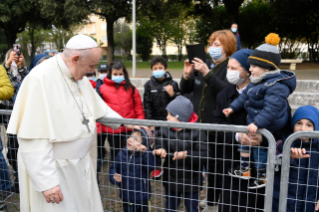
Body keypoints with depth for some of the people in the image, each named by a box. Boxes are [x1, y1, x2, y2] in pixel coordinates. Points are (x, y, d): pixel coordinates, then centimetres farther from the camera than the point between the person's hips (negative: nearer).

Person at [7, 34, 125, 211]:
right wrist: (46, 181, -23)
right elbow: (34, 139, -24)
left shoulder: (79, 77, 4)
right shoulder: (40, 79, -22)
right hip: (53, 171, -8)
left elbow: (99, 108, 19)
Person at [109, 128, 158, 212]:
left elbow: (153, 166, -37)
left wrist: (146, 152, -47)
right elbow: (113, 168, 5)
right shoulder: (122, 154, -6)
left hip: (142, 197, -3)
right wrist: (114, 177, -14)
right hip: (126, 197, 3)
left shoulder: (144, 155, -19)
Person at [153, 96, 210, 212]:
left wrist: (186, 154, -34)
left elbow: (204, 155, -20)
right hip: (170, 180, 3)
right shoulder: (164, 130, -4)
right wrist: (160, 151, -35)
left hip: (191, 182, -3)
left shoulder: (197, 132, -15)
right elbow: (158, 146, -13)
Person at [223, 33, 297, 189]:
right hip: (255, 120, 10)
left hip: (268, 126, -10)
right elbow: (245, 95, 14)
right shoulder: (258, 81, 3)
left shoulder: (276, 86, -28)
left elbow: (272, 108, -36)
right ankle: (244, 170, 36)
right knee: (245, 141, 19)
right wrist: (233, 107, 10)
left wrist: (258, 123, -41)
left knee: (260, 148, 5)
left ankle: (262, 177, 28)